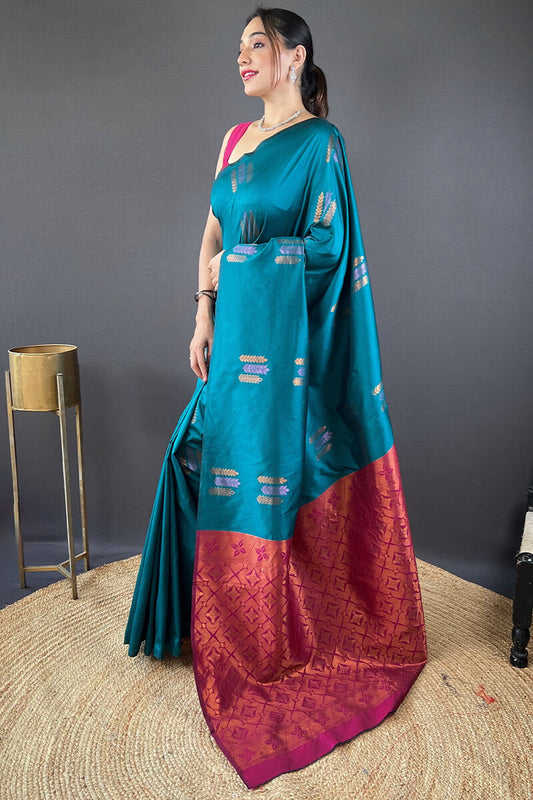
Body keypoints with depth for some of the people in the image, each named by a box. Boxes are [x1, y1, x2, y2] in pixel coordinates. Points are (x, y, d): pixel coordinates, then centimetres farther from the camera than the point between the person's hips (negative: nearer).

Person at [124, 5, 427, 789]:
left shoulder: (320, 141, -5)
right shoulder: (236, 139, 16)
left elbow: (330, 242, -12)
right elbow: (212, 234, 13)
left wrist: (242, 260, -7)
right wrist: (204, 316, 4)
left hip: (284, 335, -7)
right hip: (235, 329, 7)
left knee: (273, 470, 0)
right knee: (225, 465, 10)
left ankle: (278, 636, 19)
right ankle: (237, 620, 29)